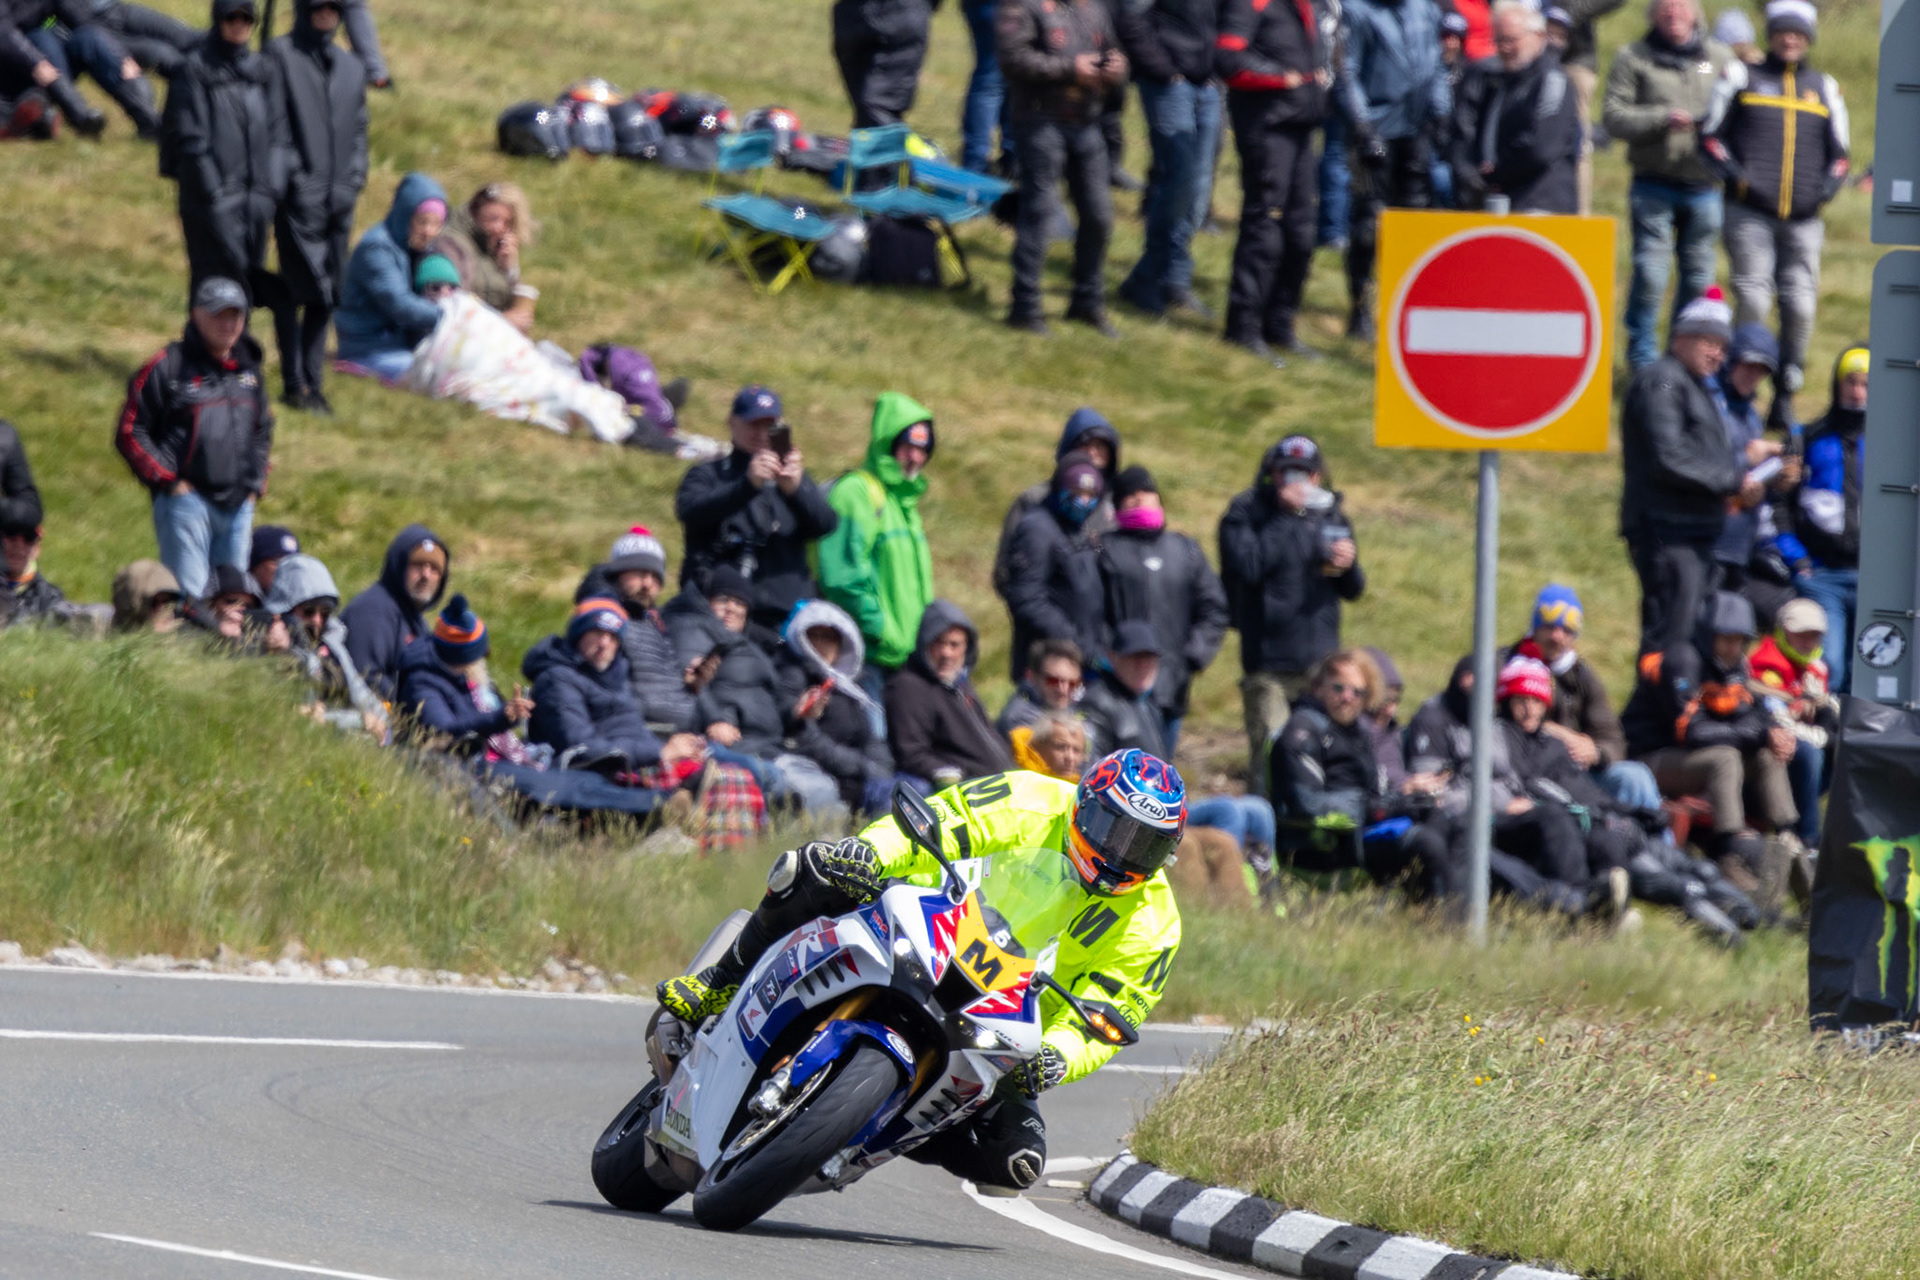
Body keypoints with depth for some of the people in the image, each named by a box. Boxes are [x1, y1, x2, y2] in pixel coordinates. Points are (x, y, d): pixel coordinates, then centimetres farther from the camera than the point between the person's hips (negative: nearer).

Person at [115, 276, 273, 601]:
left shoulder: (249, 370, 15)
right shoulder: (167, 368, -4)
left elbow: (262, 431, 27)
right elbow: (130, 432, -5)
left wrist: (255, 483, 14)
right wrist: (168, 480, -9)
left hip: (239, 504, 6)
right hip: (186, 499, -6)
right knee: (188, 597, -12)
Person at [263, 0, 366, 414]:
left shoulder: (351, 68, 16)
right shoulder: (281, 56, -2)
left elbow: (359, 131, 17)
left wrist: (351, 183, 3)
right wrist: (297, 181, -13)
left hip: (338, 201, 6)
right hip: (297, 202, -6)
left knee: (325, 294, 7)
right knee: (295, 289, -6)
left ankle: (312, 383, 12)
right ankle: (294, 383, -1)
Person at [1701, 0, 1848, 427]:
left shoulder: (1824, 88, 17)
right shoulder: (1742, 78, 10)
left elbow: (1839, 153, 20)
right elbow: (1712, 135, 9)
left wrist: (1827, 187, 0)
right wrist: (1735, 175, -8)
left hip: (1804, 219, 2)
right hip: (1749, 213, -2)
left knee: (1800, 306, -4)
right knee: (1752, 300, -12)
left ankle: (1785, 396, 5)